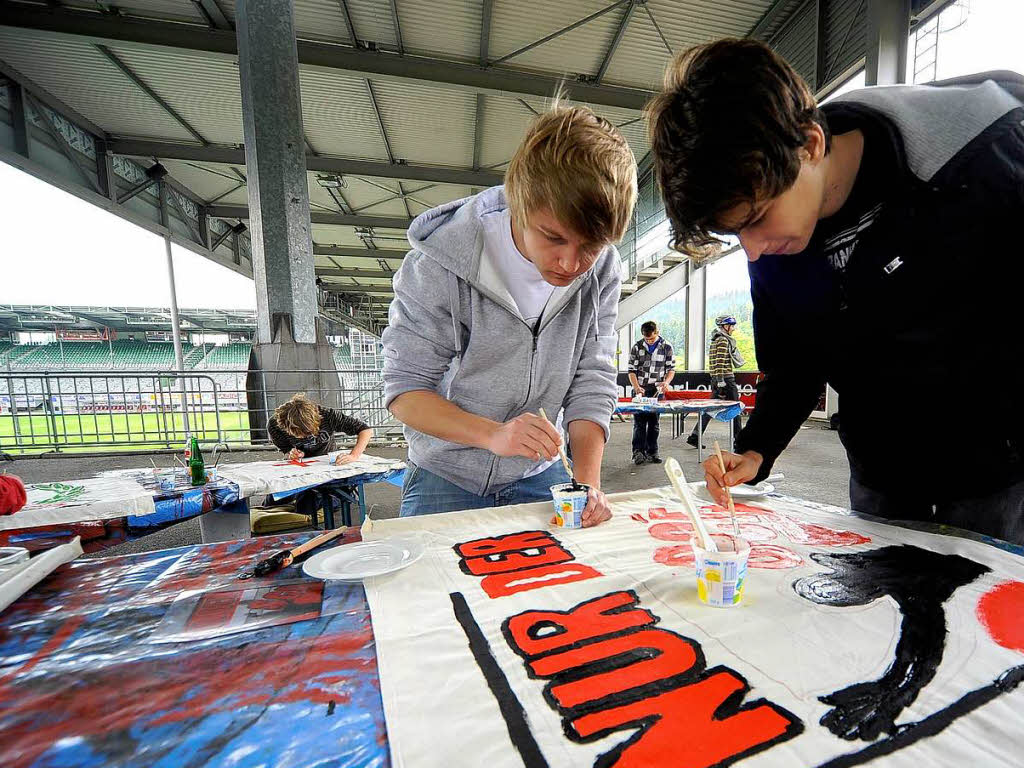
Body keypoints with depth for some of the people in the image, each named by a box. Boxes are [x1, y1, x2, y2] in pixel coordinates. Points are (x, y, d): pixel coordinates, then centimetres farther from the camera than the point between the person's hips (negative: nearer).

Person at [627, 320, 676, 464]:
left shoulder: (667, 347, 3)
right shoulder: (637, 347, 2)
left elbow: (671, 369, 6)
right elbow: (632, 370, 0)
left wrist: (666, 382, -13)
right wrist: (636, 387, -14)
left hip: (657, 390, 1)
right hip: (640, 390, -1)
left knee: (654, 422, 6)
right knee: (639, 422, -4)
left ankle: (652, 452, 14)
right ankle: (638, 452, -1)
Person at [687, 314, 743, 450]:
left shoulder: (714, 341, 17)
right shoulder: (723, 341, -12)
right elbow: (720, 363, -20)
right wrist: (721, 382, -23)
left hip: (715, 379, 9)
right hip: (726, 378, -9)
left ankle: (695, 436, 9)